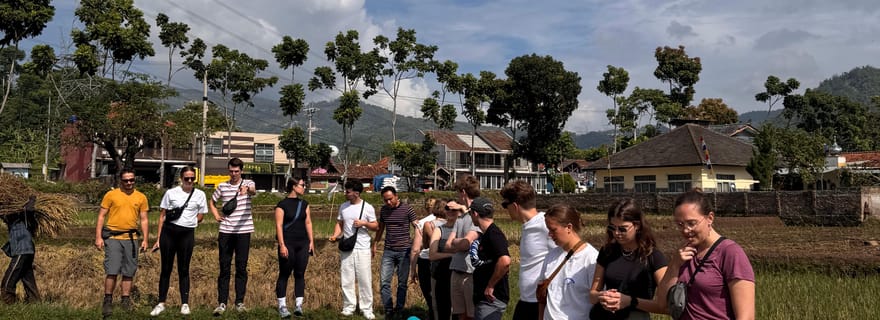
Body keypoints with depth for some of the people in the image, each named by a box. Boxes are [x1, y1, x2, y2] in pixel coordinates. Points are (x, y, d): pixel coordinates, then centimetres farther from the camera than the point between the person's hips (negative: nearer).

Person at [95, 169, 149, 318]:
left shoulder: (141, 197, 7)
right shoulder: (111, 195, 1)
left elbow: (144, 219, 9)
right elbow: (101, 216, 1)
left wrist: (145, 239, 2)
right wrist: (98, 237, -6)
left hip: (131, 239, 3)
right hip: (113, 238, -2)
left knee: (129, 272, 7)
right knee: (112, 271, -6)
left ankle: (126, 300, 18)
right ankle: (108, 301, 7)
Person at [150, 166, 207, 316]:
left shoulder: (200, 195, 6)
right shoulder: (171, 193, 4)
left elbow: (200, 217, 11)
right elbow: (162, 216, 6)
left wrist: (187, 222, -3)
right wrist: (158, 239, 3)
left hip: (187, 234, 0)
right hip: (168, 232, 0)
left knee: (183, 270, 5)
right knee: (166, 269, 6)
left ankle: (185, 304, 12)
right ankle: (161, 303, 15)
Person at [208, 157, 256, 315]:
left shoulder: (248, 184, -1)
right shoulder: (222, 186, 7)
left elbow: (253, 191, -26)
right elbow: (211, 201, 24)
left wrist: (247, 189, -49)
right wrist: (216, 215, 7)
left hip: (243, 231, -2)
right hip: (225, 231, 2)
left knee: (241, 268, 4)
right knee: (224, 268, 4)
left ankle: (240, 302, 12)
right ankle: (222, 303, 8)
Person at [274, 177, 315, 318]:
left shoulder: (304, 204, 11)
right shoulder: (282, 205, -5)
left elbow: (308, 223, 13)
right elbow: (279, 225, -9)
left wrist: (311, 241, 7)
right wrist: (282, 245, -15)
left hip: (303, 244, 5)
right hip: (288, 244, -5)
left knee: (300, 274, 5)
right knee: (284, 274, 2)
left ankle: (299, 305, 9)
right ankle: (282, 305, 8)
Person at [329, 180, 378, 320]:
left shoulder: (367, 208, -4)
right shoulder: (343, 206, 8)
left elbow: (376, 226, 0)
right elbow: (339, 224, 12)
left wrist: (364, 223, -17)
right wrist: (335, 235, -6)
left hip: (363, 249, -4)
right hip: (346, 248, 4)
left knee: (365, 280, 0)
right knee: (346, 279, 6)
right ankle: (348, 307, 17)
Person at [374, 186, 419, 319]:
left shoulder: (407, 209, -7)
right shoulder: (383, 210, 6)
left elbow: (417, 227, -7)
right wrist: (375, 245, 19)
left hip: (404, 251, -3)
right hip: (388, 251, 4)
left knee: (402, 283, 6)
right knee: (384, 282, -3)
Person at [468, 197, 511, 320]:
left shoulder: (493, 234, -18)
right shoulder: (485, 234, 12)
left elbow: (505, 261, -32)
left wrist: (490, 286, -23)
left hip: (491, 298, -10)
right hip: (482, 297, 10)